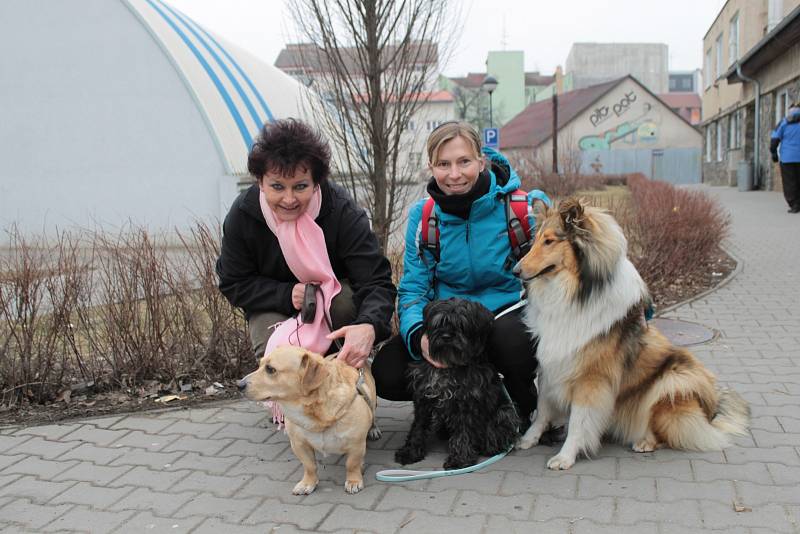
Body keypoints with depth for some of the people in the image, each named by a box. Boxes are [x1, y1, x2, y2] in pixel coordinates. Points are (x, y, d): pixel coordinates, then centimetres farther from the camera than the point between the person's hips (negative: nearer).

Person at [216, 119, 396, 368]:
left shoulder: (342, 211, -25)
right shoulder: (242, 215, -18)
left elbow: (376, 281, -32)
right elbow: (234, 284, -9)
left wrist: (369, 327, -54)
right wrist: (286, 294, -27)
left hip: (337, 296, 0)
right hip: (273, 306, 1)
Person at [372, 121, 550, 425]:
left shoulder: (524, 207, -12)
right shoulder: (422, 217, -3)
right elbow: (413, 289, -4)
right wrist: (419, 335, -25)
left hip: (508, 313, -2)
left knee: (510, 337, -39)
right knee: (386, 374, -19)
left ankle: (523, 410, -3)